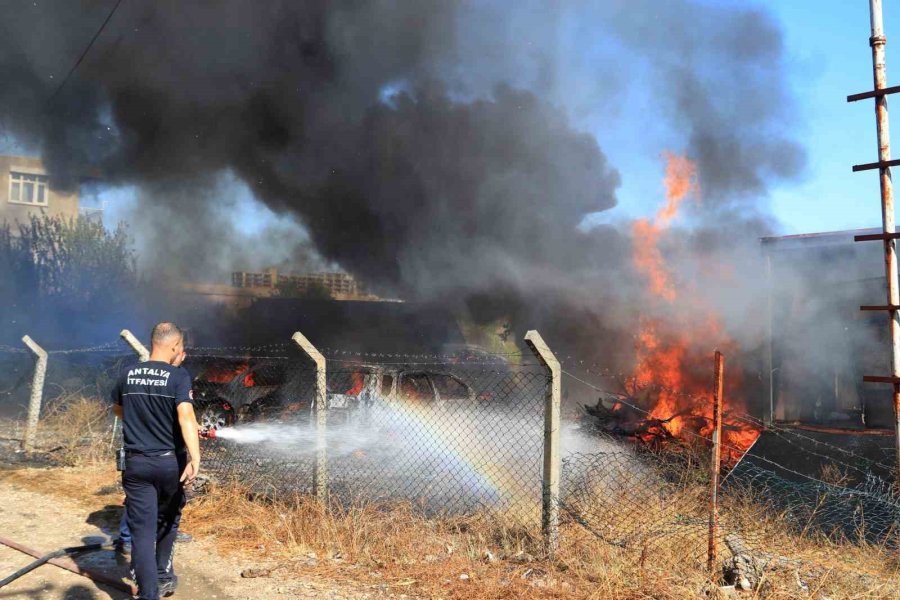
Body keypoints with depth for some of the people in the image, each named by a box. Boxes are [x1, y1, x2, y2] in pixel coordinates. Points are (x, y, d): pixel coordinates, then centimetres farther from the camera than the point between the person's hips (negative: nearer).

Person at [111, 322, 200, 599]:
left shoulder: (128, 375, 5)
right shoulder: (179, 376, -11)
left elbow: (117, 409, 24)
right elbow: (185, 415, -26)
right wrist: (195, 458, -34)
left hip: (136, 463, 2)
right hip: (170, 462, -2)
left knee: (142, 530, 1)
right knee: (167, 521, 22)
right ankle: (164, 576, 36)